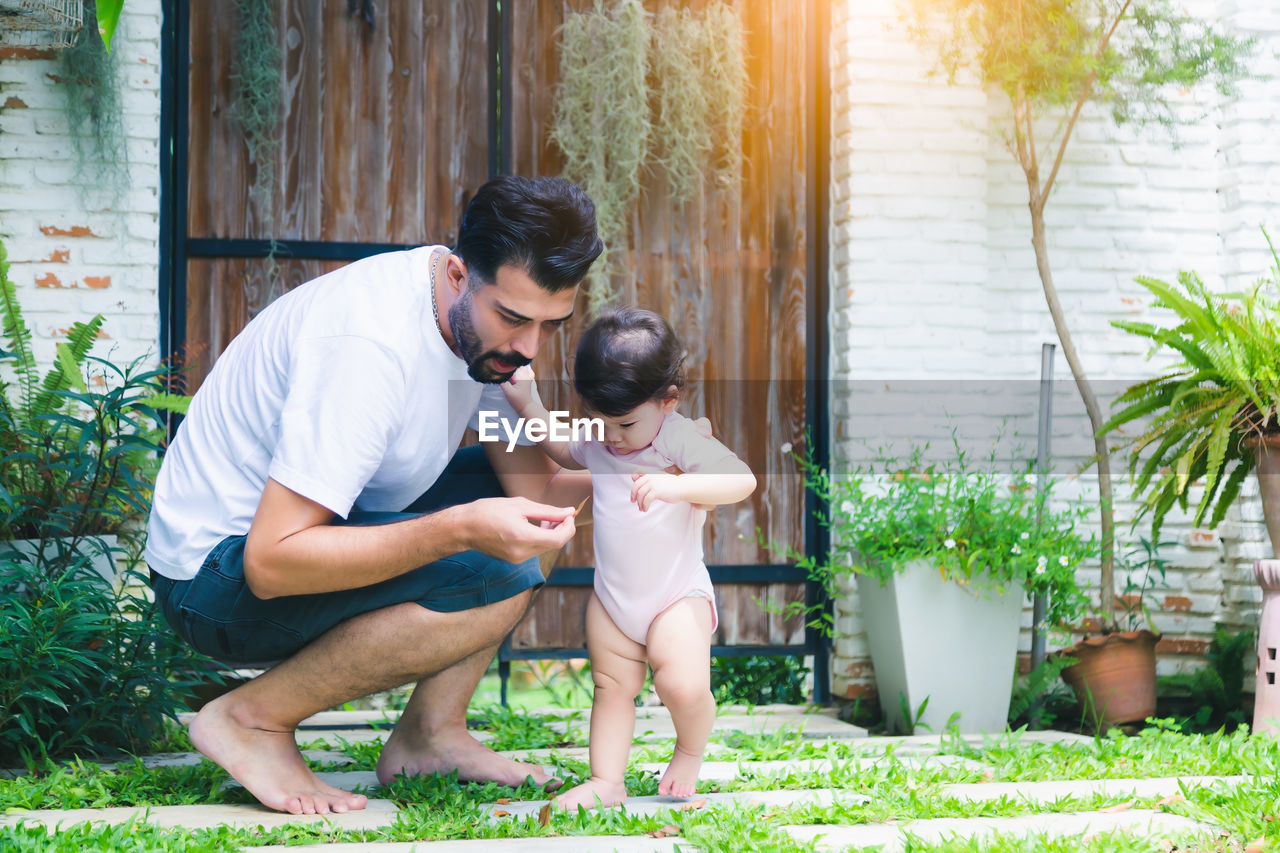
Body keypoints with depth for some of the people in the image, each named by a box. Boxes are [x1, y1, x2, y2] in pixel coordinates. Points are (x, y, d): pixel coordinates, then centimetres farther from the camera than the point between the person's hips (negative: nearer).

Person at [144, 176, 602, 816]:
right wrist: (462, 528, -40)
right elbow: (271, 563, -33)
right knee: (494, 576, -25)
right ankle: (252, 718, -11)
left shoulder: (485, 319, -3)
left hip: (306, 531, 9)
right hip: (217, 578, -9)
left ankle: (430, 732, 4)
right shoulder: (371, 344, -31)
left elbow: (533, 486, -1)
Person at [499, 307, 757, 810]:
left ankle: (690, 751, 9)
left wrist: (677, 485, -46)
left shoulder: (681, 440, -21)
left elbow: (742, 480, -32)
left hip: (678, 597, -6)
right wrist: (527, 403, 11)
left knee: (684, 686, -20)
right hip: (612, 597, 6)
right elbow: (563, 451, 23)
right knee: (611, 688, 9)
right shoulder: (597, 442, -1)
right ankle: (606, 782, 17)